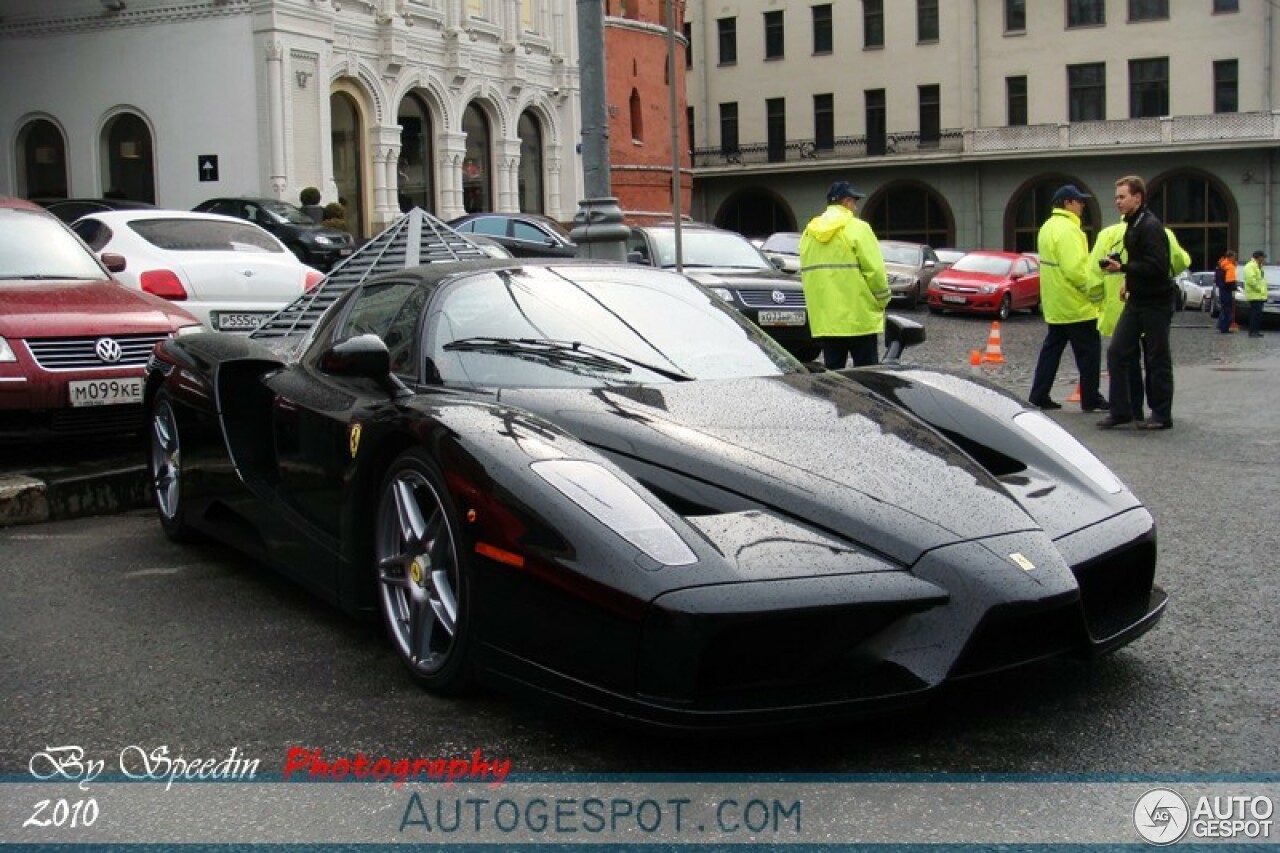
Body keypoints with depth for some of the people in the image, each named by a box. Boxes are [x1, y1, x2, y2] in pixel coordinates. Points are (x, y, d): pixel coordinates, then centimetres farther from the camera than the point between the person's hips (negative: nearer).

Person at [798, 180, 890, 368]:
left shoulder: (808, 233, 12)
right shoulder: (856, 228, -8)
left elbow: (805, 273, 12)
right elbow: (874, 269, -12)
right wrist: (882, 300, 1)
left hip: (824, 319, 6)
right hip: (859, 318, -6)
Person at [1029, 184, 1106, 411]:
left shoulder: (1047, 227, 13)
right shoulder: (1068, 229, -19)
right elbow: (1075, 269, -25)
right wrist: (1095, 291, -16)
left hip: (1055, 305, 10)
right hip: (1076, 305, -10)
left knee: (1052, 348, 13)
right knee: (1089, 351, -1)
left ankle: (1039, 395, 13)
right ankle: (1091, 399, 4)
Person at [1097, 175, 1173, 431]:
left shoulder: (1151, 226, -17)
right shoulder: (1132, 224, 13)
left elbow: (1158, 266, -24)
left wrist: (1122, 268, -21)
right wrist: (1129, 281, 12)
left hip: (1156, 303, -9)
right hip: (1136, 300, 9)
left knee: (1157, 360, 0)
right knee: (1117, 353, 4)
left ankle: (1161, 415, 10)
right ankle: (1120, 411, 8)